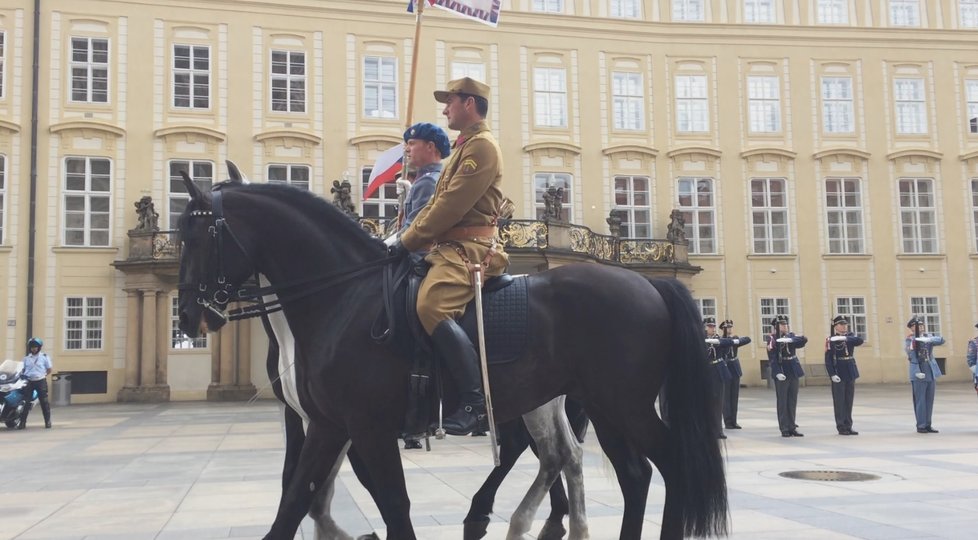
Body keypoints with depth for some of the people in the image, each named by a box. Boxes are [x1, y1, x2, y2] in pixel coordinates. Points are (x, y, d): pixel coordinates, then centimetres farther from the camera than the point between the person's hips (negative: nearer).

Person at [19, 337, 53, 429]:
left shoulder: (44, 357, 1)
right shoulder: (26, 358, 9)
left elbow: (49, 370, 5)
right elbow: (23, 369, 17)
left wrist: (43, 375, -5)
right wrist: (23, 376, 0)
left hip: (41, 381, -2)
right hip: (29, 381, 2)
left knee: (44, 402, 0)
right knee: (26, 402, -1)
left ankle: (48, 421, 6)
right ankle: (22, 422, 2)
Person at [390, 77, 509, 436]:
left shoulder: (482, 146, -8)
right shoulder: (465, 147, 25)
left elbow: (451, 206, -17)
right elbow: (436, 204, 24)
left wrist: (408, 241, -12)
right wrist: (407, 238, 12)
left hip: (468, 249, -11)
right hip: (449, 247, 11)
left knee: (432, 306, -32)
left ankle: (476, 402, -30)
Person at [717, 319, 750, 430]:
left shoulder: (735, 338, 9)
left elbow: (748, 339, -5)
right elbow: (722, 343, -31)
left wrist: (737, 341, -20)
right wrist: (734, 341, -30)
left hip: (735, 370, 5)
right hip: (725, 370, -5)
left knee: (735, 396, 7)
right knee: (726, 397, -2)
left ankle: (733, 421, 12)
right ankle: (728, 422, 2)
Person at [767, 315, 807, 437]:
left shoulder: (791, 336, 9)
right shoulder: (772, 339, -5)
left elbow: (803, 340, -11)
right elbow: (772, 358, -12)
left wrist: (789, 340, -28)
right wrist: (777, 373, -23)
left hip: (793, 371, 5)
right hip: (781, 373, -5)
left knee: (793, 401, 8)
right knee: (782, 402, -1)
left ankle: (792, 427, 15)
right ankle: (784, 429, 3)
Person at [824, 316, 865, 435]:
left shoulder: (850, 336, 8)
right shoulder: (830, 340, -5)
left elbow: (860, 340, -16)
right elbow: (828, 359, -9)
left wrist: (845, 338, -30)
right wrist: (832, 374, -18)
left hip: (851, 373, 5)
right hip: (838, 374, -5)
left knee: (849, 401, 8)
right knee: (839, 401, -2)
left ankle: (848, 426, 14)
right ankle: (841, 427, 4)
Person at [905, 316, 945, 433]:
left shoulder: (929, 337, 9)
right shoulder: (910, 340, -4)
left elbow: (941, 340, -11)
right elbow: (908, 351, -17)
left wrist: (927, 339, -24)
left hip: (931, 373, 5)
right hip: (919, 375, -5)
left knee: (929, 400, 9)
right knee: (920, 401, -4)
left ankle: (928, 425, 17)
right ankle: (921, 426, 3)